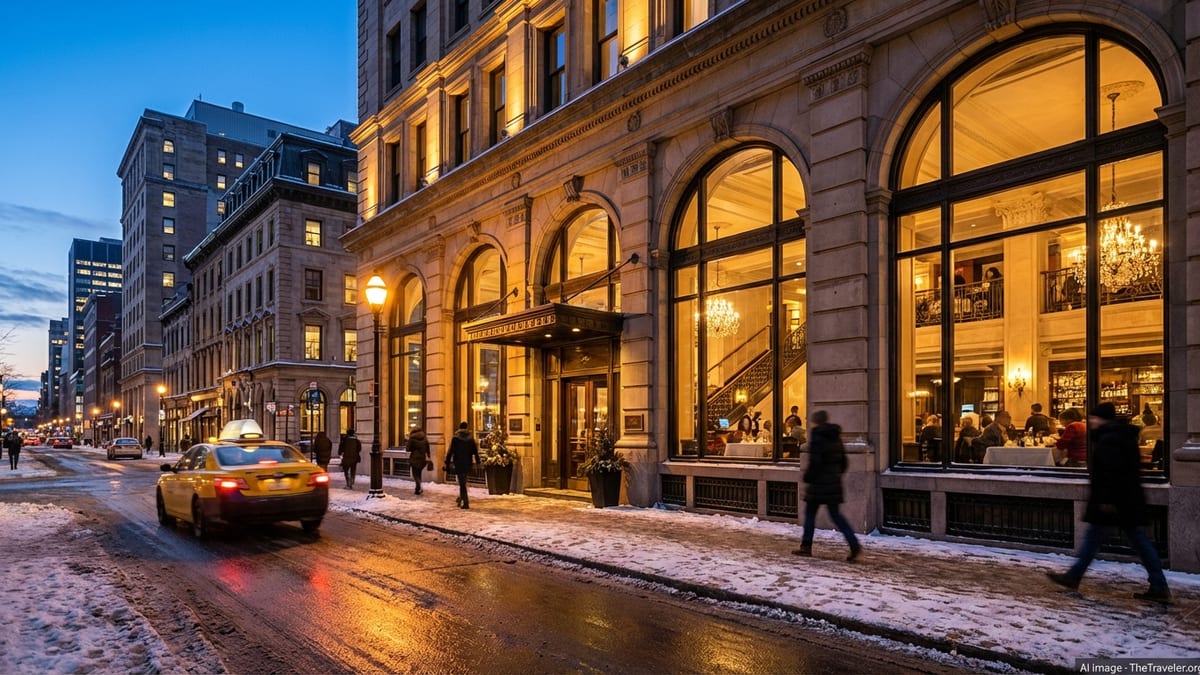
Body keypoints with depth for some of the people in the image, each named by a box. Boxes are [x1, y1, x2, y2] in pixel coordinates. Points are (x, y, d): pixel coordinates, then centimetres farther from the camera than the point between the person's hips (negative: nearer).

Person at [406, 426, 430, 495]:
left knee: (415, 474, 0)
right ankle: (418, 488, 19)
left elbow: (408, 449, -6)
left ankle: (419, 488, -19)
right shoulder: (424, 438, 6)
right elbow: (427, 449, 9)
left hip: (415, 458, -4)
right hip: (422, 458, 5)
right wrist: (428, 457, 16)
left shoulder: (412, 438, -7)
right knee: (419, 473, 18)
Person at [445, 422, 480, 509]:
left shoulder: (455, 438, -7)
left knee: (462, 483, -1)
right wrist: (477, 462, 9)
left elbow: (450, 452, -7)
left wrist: (447, 464, -2)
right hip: (468, 463, 4)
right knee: (463, 481, 22)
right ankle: (461, 498, 26)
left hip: (458, 463, -3)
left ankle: (466, 503, -5)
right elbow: (475, 452, 4)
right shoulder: (471, 438, 2)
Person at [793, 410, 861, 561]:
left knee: (810, 513, 5)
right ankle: (854, 544, -3)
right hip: (834, 483, 7)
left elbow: (815, 461, -19)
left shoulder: (817, 436, -12)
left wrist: (807, 477, -8)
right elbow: (843, 461, 15)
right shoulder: (835, 437, 11)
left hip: (819, 482, -7)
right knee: (835, 514, 10)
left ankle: (806, 547, 11)